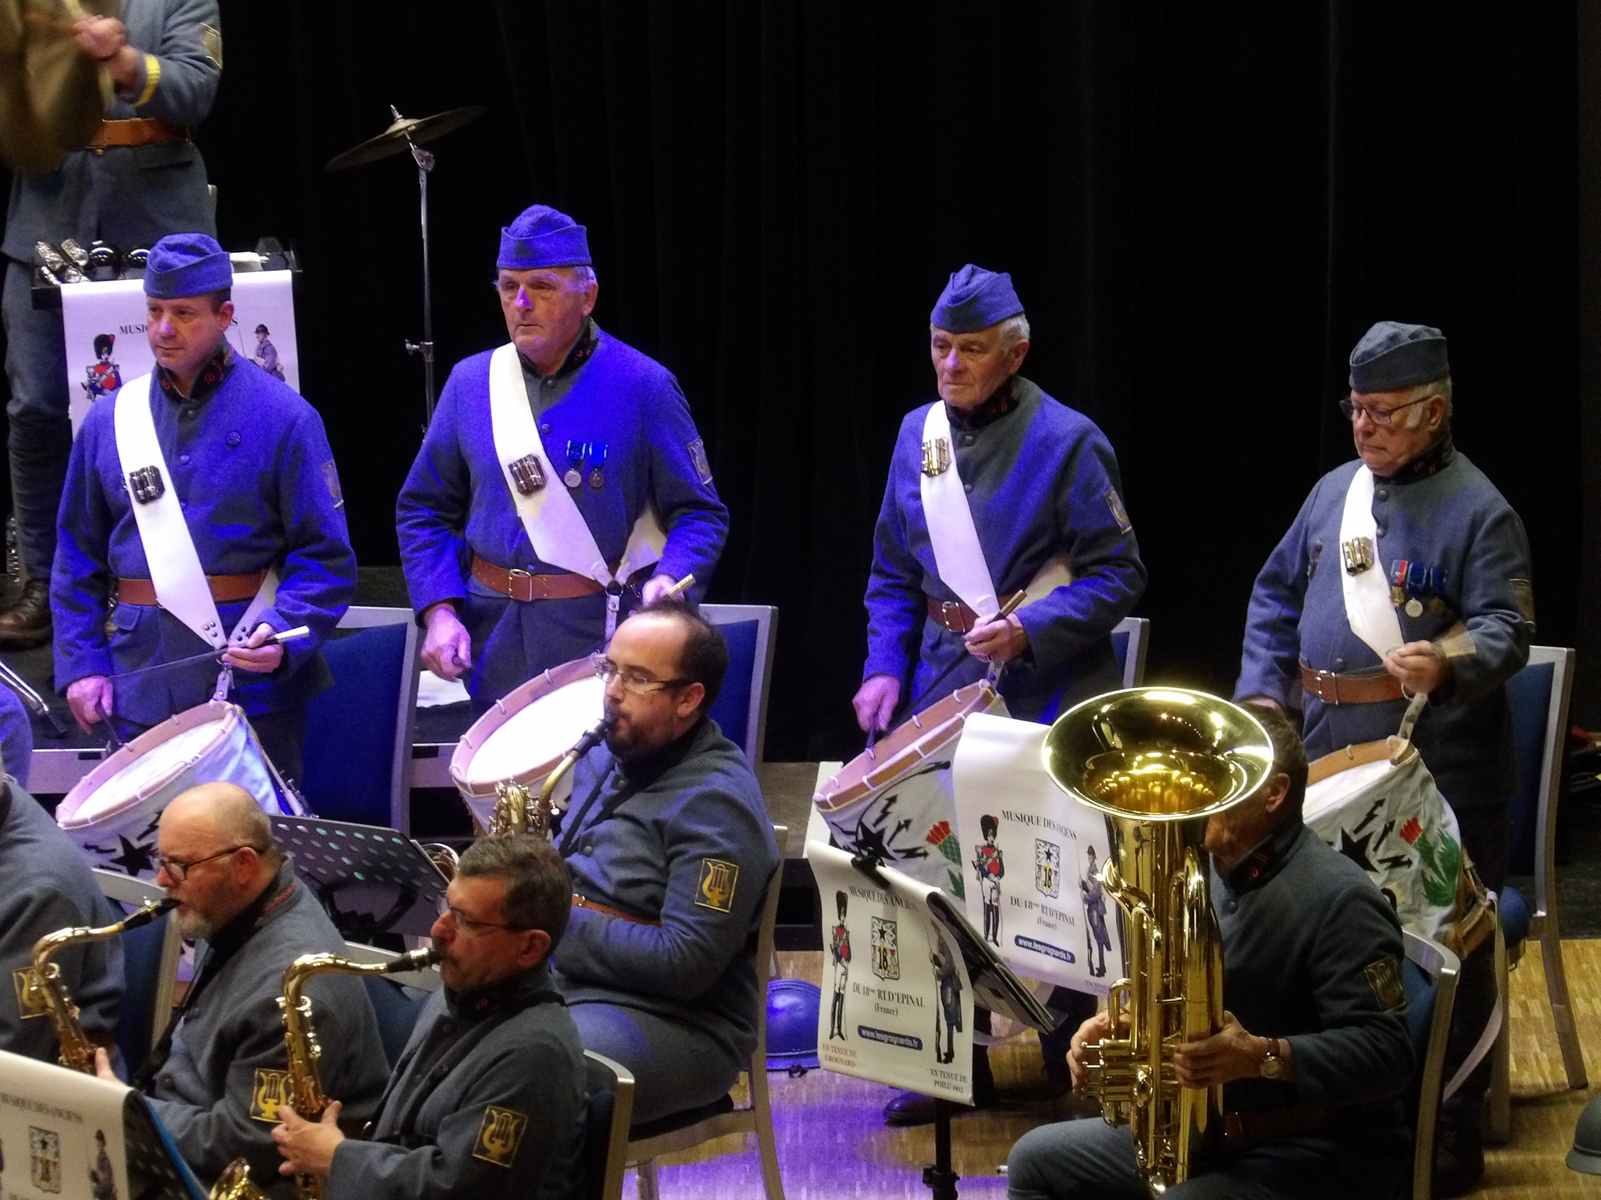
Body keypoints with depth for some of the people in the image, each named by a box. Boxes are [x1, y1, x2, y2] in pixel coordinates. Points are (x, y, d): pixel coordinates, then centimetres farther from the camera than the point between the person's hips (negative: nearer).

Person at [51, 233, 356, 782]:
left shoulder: (282, 418, -3)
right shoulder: (110, 420, 8)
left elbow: (325, 556, -4)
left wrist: (285, 634, -20)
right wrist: (82, 662, 3)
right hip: (143, 689, 3)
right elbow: (78, 556, 12)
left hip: (253, 684, -3)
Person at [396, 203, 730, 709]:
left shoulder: (643, 387, -5)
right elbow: (423, 510, 11)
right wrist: (439, 611, -2)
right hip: (493, 632, 3)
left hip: (601, 632, -3)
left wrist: (667, 583, -23)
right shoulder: (471, 383, 5)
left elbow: (699, 515, -3)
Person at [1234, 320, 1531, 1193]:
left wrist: (1448, 663, -34)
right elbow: (1278, 596, 22)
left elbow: (1505, 629, -14)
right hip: (1328, 760, 6)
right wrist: (1261, 689, 10)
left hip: (1437, 769, -6)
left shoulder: (1476, 510, -7)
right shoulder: (1334, 492, 13)